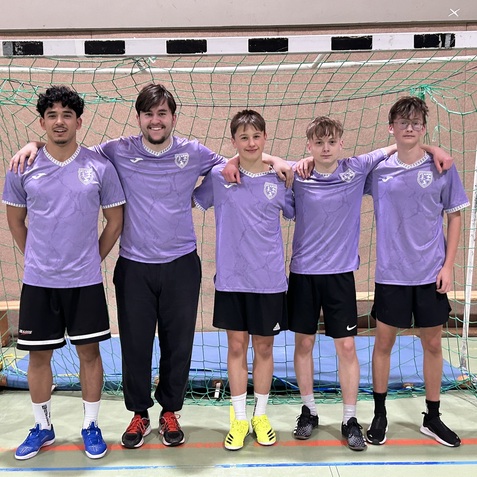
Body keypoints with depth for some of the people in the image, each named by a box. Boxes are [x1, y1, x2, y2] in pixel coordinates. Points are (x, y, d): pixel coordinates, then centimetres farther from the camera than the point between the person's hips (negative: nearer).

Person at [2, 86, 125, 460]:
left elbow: (115, 220, 4)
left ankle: (91, 425, 26)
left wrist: (93, 259, 4)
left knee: (89, 351, 8)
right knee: (38, 355, 11)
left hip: (86, 281, -1)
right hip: (38, 281, 2)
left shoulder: (100, 168, -4)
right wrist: (35, 258, 9)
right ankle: (42, 427, 31)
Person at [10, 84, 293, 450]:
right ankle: (139, 413, 31)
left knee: (178, 344, 10)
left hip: (181, 266, 0)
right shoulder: (119, 151, -1)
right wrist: (35, 144, -3)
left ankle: (170, 412, 32)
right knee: (135, 345, 8)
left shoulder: (194, 153, 1)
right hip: (133, 267, 0)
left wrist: (271, 159, -2)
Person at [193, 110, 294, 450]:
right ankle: (239, 419, 27)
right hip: (231, 278, 0)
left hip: (269, 279, 0)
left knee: (264, 348, 12)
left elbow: (297, 215, 12)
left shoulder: (280, 179, -1)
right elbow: (191, 202, 12)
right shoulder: (218, 176, -2)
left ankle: (261, 416, 31)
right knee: (236, 347, 10)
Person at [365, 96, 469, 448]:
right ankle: (380, 414, 27)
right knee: (384, 342, 9)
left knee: (433, 344, 11)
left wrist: (448, 265, -3)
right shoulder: (377, 169, -2)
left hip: (431, 274, 1)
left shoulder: (442, 168, -2)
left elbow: (455, 216, 3)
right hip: (391, 274, 0)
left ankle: (432, 417, 30)